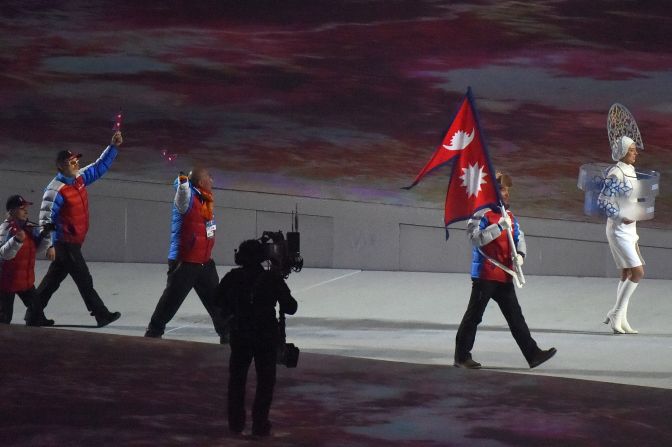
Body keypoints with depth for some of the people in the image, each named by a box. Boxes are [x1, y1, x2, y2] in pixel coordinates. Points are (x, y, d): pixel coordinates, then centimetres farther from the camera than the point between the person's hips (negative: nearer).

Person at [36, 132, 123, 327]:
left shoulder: (80, 178, 5)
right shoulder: (56, 190, -19)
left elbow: (100, 166, 14)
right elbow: (46, 219, -18)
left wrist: (113, 146, 2)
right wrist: (50, 245, -22)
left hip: (75, 241, 9)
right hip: (64, 243, -9)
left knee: (53, 278, 16)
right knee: (84, 280, -5)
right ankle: (101, 315, -1)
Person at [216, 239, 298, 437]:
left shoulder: (232, 278, -4)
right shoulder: (272, 279, -9)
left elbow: (220, 305, 3)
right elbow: (290, 307, -4)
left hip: (240, 337, 2)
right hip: (267, 337, -2)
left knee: (237, 380, 16)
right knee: (265, 381, 8)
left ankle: (236, 424, 17)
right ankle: (260, 424, 3)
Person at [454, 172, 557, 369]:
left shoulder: (509, 215, 12)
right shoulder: (481, 214, -10)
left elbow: (519, 236, 17)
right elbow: (476, 238, -23)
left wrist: (520, 254, -3)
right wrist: (499, 226, -27)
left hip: (504, 276, 7)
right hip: (485, 275, -7)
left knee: (515, 316, 5)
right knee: (474, 316, 2)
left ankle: (533, 354, 3)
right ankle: (462, 356, 10)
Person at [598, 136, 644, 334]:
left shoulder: (630, 172, 12)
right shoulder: (615, 174, -15)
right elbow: (603, 201, -18)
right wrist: (621, 217, -23)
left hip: (629, 230, 9)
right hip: (618, 230, -9)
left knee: (627, 274, 10)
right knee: (637, 272, -13)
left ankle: (620, 318, 14)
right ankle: (617, 315, -6)